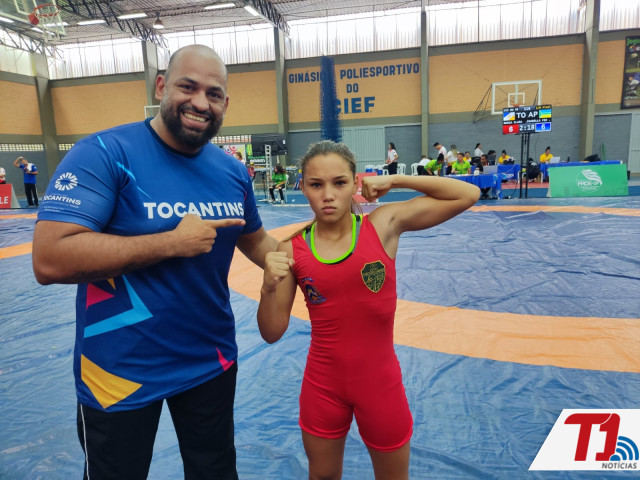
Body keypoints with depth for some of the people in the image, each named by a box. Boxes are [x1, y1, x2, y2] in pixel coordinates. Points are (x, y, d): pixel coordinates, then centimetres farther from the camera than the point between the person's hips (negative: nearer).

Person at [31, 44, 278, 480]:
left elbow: (254, 239, 13)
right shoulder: (104, 153, -18)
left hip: (214, 362, 5)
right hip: (120, 372, -4)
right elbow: (50, 259, -26)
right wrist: (173, 242, -27)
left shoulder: (233, 171, -1)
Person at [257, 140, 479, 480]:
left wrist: (395, 180, -13)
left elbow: (468, 195, -10)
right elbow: (272, 333, -6)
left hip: (379, 382, -1)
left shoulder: (384, 224, -12)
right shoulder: (291, 251, -10)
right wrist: (269, 288, -25)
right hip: (322, 384, 1)